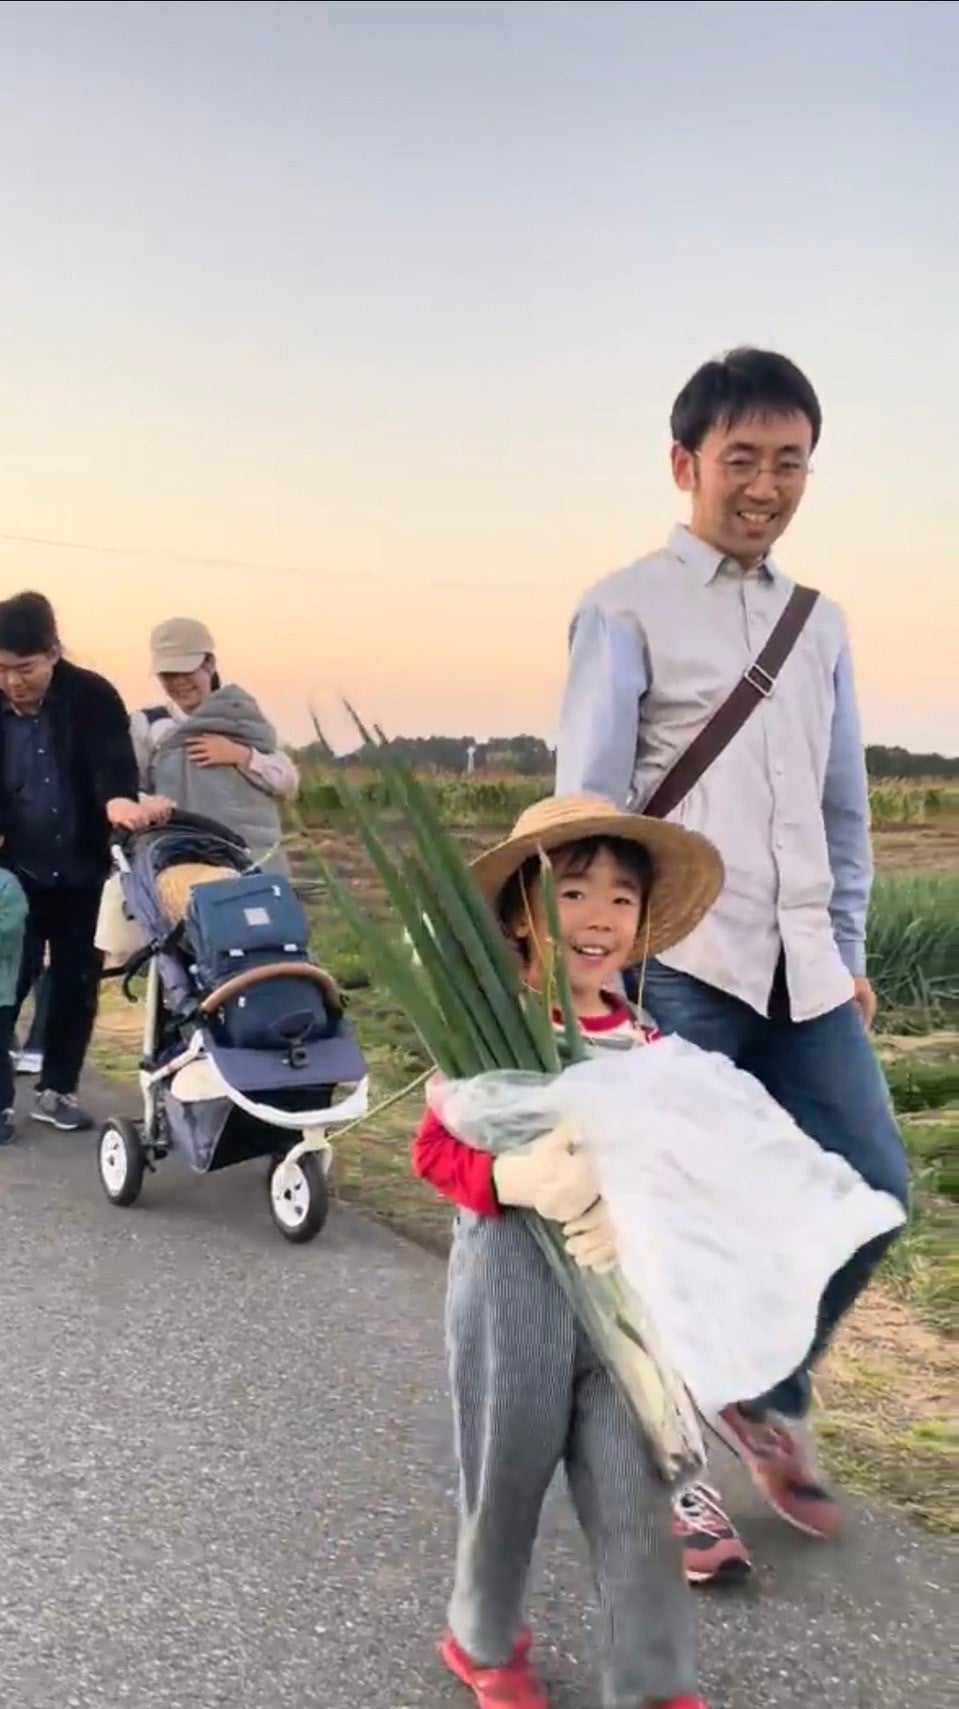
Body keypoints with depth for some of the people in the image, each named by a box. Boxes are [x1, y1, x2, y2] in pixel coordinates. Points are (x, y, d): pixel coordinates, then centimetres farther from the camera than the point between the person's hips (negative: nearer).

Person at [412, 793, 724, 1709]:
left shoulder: (645, 1043, 1)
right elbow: (434, 1148, -11)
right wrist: (515, 1178, -29)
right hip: (512, 1286, -3)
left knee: (636, 1489, 8)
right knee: (507, 1475, 15)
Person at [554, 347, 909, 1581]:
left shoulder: (821, 624, 16)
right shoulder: (627, 610, -2)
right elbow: (587, 805, -7)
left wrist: (847, 952, 15)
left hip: (800, 968, 6)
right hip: (679, 966, -6)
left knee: (870, 1184, 5)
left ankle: (766, 1393, 29)